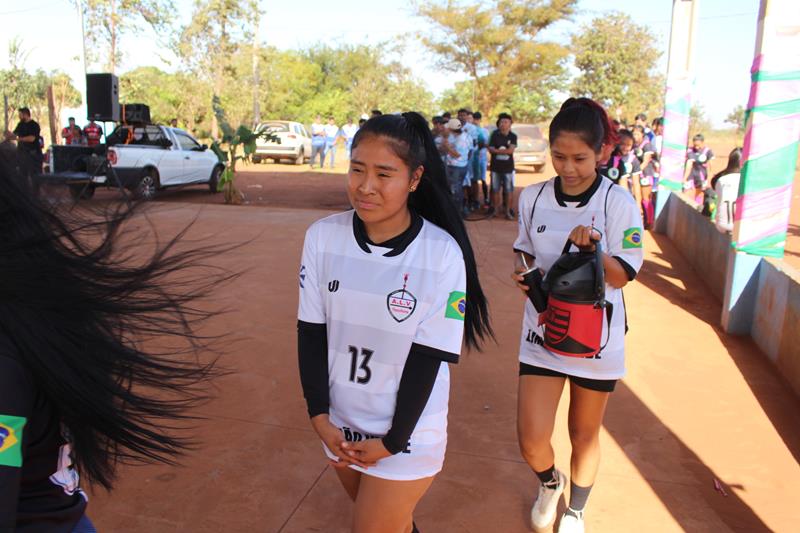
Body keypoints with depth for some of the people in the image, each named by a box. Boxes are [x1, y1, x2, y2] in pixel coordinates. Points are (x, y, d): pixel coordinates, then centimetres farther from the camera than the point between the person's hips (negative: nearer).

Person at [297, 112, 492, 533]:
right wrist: (319, 416, -7)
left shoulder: (441, 253, -20)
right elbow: (311, 331, -4)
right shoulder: (322, 236, -10)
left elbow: (428, 356, -15)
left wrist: (393, 441, -11)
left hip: (407, 434, -4)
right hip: (341, 424, 4)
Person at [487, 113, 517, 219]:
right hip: (495, 167, 1)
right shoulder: (495, 134, 1)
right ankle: (496, 210, 18)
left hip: (508, 167, -1)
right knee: (495, 190, 8)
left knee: (509, 190, 0)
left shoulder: (513, 136, -1)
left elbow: (511, 150, -13)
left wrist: (497, 150, -12)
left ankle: (508, 211, 7)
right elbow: (491, 150, -4)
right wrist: (504, 151, -15)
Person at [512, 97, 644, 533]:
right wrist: (527, 276, -11)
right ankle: (549, 482, 35)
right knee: (531, 441, -3)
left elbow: (622, 276, -11)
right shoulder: (532, 198, -3)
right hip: (543, 329, 2)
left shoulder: (618, 202, -12)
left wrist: (593, 248, -31)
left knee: (584, 435, 15)